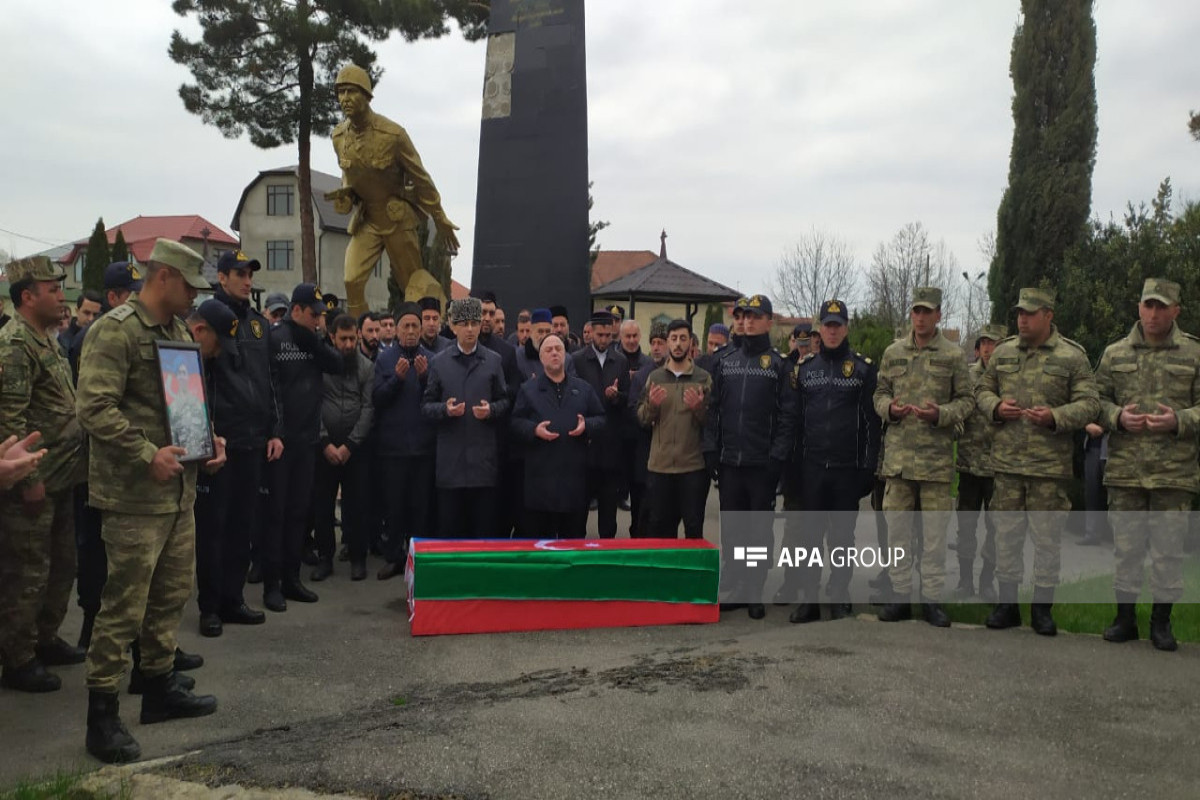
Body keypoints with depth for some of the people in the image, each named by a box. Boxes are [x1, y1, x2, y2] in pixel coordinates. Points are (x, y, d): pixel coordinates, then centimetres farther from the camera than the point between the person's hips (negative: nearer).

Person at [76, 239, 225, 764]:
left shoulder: (180, 332, 15)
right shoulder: (114, 331, -12)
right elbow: (95, 408, -20)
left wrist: (210, 439, 8)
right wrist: (148, 455, -22)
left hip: (179, 491, 9)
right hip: (134, 497, -9)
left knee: (172, 594, 16)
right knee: (124, 606, -4)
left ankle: (160, 688, 31)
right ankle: (102, 714, 8)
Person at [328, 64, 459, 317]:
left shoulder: (392, 134, -18)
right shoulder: (339, 136, -2)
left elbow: (420, 178, -9)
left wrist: (440, 220, -5)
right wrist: (345, 193, -7)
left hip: (397, 218, -4)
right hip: (365, 219, 4)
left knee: (412, 281, 5)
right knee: (352, 280, -9)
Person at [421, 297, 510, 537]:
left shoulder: (493, 361, 8)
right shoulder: (439, 363, 8)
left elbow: (505, 402, 9)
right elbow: (426, 405, 7)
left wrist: (491, 410, -11)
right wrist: (445, 409, -12)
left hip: (484, 455, 0)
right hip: (450, 457, 0)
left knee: (485, 526, 3)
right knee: (450, 528, 5)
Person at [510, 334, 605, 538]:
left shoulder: (583, 388, 12)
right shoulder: (528, 389, 7)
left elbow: (601, 418, 12)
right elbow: (515, 422, 3)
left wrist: (586, 425, -8)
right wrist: (534, 429, -15)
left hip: (574, 474, 2)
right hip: (540, 475, -2)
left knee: (574, 533, 10)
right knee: (539, 534, 4)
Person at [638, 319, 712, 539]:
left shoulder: (704, 378, 2)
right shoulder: (654, 377, 8)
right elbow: (642, 418, 6)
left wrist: (700, 408, -20)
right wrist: (651, 405, -14)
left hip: (693, 465, -2)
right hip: (659, 465, 2)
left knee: (694, 526, 3)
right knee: (659, 525, 10)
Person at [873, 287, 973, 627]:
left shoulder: (953, 355, 2)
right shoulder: (893, 353, 10)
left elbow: (966, 400, 3)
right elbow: (880, 393, 15)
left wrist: (940, 414, -15)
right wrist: (889, 408, -7)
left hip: (937, 455, -2)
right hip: (898, 453, 2)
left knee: (934, 530, 3)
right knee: (897, 526, 5)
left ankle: (932, 598, 13)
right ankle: (900, 594, 16)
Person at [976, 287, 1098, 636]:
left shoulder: (1072, 356, -1)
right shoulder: (1003, 352, 10)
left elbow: (1089, 403, -2)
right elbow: (982, 389, 18)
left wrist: (1055, 417, -18)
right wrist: (995, 407, -4)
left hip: (1050, 464, -3)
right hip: (1006, 461, 3)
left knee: (1047, 537, 3)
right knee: (1006, 532, 8)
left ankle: (1042, 607, 16)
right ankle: (1007, 603, 19)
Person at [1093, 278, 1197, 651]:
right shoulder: (1115, 353, 9)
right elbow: (1096, 400, 10)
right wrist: (1118, 417, -9)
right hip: (1125, 469, 1)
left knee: (1168, 549, 4)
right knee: (1126, 546, 7)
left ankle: (1162, 622, 18)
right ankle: (1125, 617, 20)